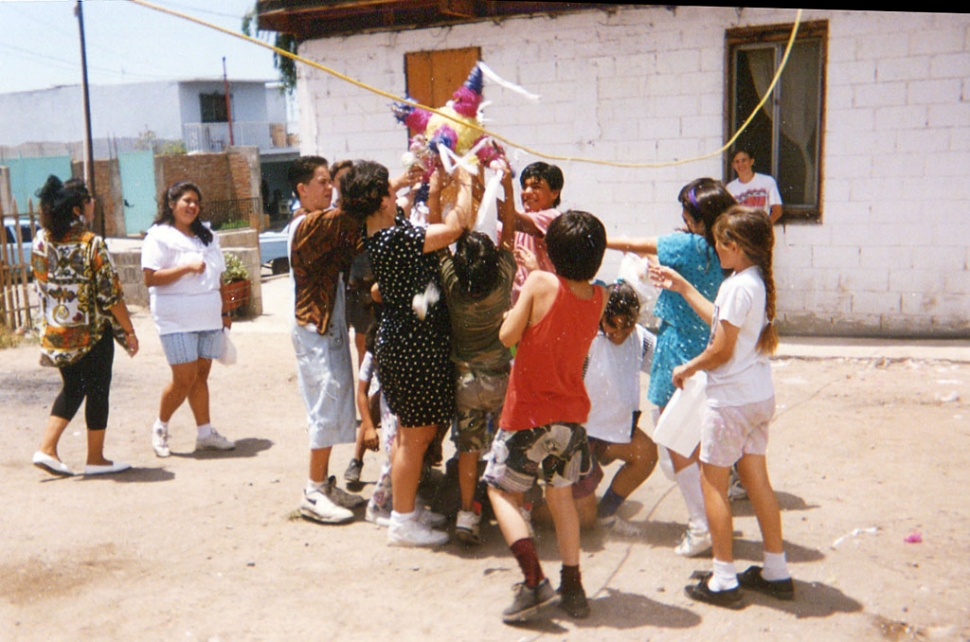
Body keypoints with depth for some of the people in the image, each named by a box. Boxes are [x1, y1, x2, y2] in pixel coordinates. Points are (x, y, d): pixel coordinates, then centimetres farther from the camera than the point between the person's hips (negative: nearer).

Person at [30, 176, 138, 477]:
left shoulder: (41, 241, 1)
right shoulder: (93, 244, -17)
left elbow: (41, 285, 9)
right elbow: (110, 294, -15)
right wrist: (129, 331, -7)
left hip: (55, 331, 6)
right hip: (92, 333, -6)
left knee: (71, 388, 21)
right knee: (97, 391, 7)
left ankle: (46, 448, 13)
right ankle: (96, 459, 16)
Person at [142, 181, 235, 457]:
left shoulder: (207, 236, 18)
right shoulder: (159, 236, -3)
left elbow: (218, 277, 21)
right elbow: (150, 278, -13)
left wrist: (225, 311, 18)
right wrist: (187, 268, -18)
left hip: (208, 319, 6)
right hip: (177, 321, -6)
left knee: (202, 375, 8)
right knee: (185, 378, -6)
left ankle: (205, 432, 14)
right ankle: (160, 427, 15)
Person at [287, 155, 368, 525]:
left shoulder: (320, 223, 15)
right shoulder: (308, 225, -15)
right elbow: (347, 216, -29)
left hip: (330, 328, 10)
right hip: (315, 331, -10)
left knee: (332, 409, 13)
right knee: (326, 409, -5)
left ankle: (323, 485, 21)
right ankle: (314, 494, 4)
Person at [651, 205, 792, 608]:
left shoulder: (738, 285, -20)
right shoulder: (759, 281, 8)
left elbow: (721, 350, -19)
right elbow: (721, 320, 19)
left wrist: (687, 368, -2)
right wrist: (682, 287, 23)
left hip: (731, 398, -9)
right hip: (759, 396, 9)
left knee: (713, 483, 3)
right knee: (757, 480, 15)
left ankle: (723, 581, 9)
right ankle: (776, 573, 24)